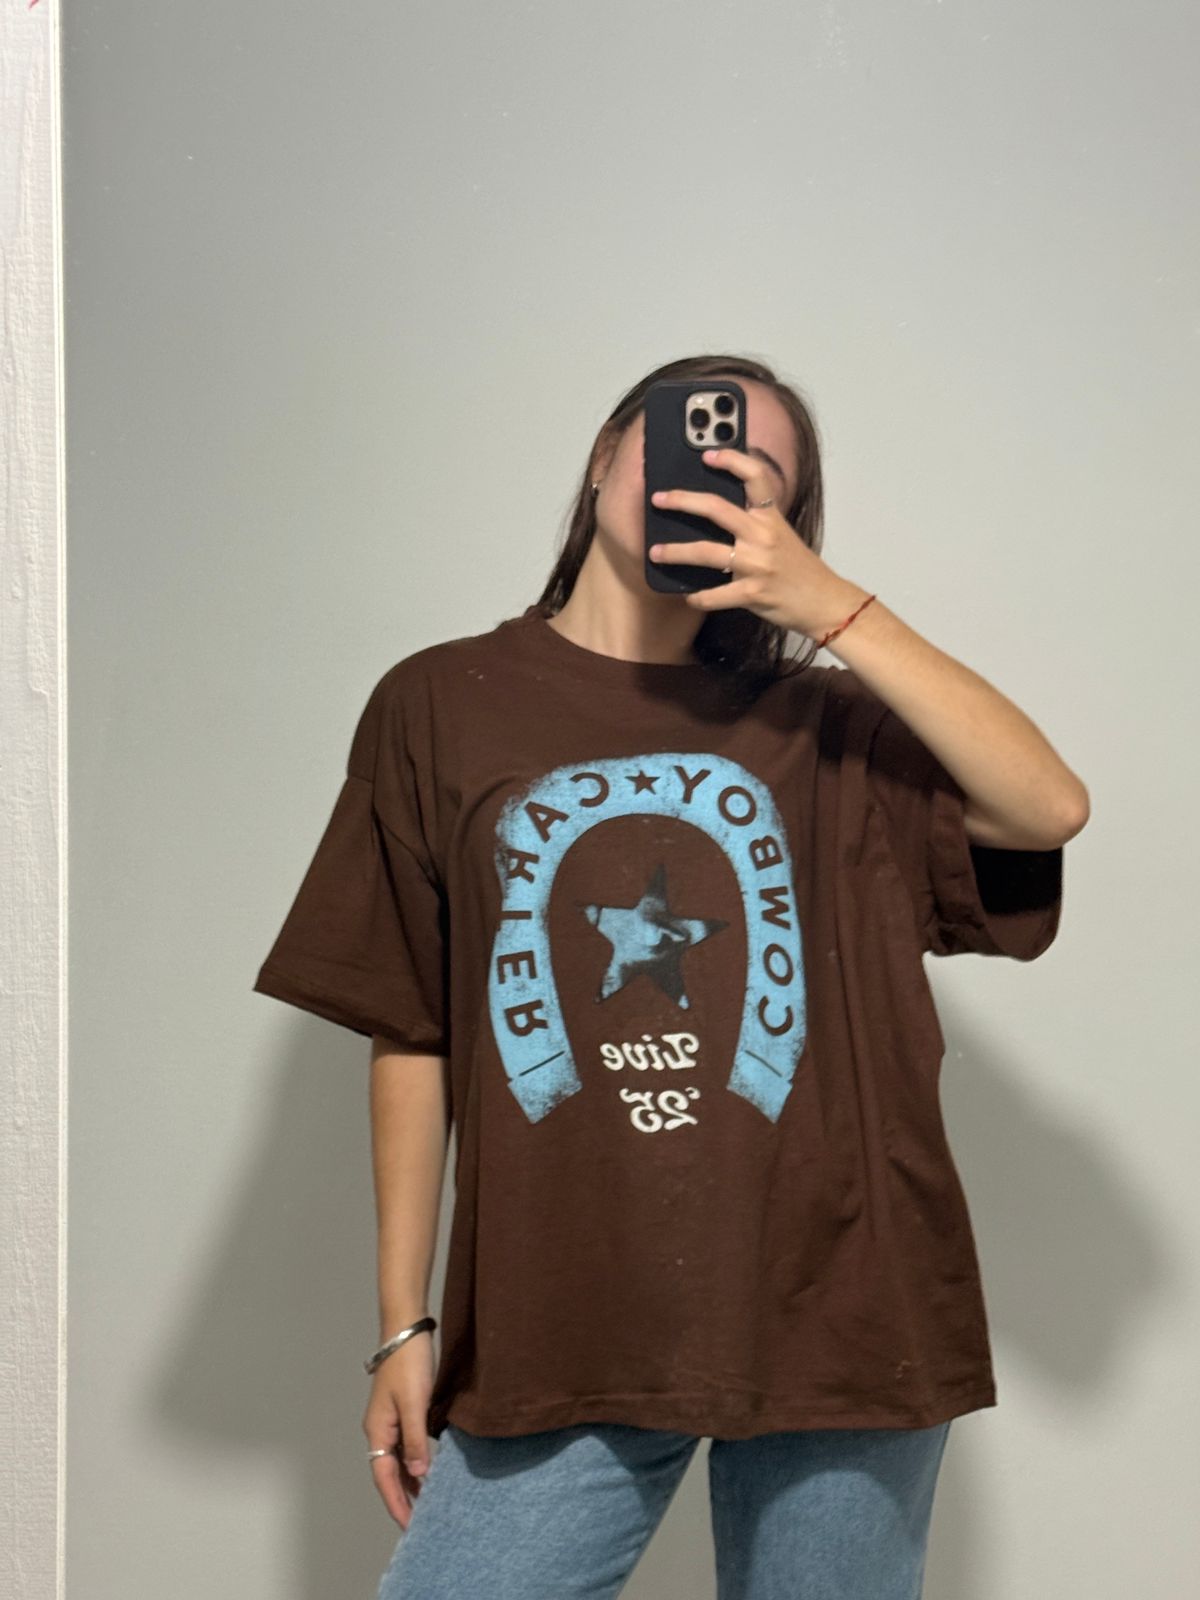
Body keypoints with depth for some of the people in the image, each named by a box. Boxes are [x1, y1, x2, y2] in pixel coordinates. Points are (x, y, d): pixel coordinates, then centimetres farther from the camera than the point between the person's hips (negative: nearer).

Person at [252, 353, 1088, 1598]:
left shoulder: (822, 726, 6)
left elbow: (1051, 808, -10)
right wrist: (405, 1324, 5)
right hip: (560, 1337, 0)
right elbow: (412, 1040, 5)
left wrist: (828, 603, -13)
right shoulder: (441, 707, 5)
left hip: (834, 1311, 1)